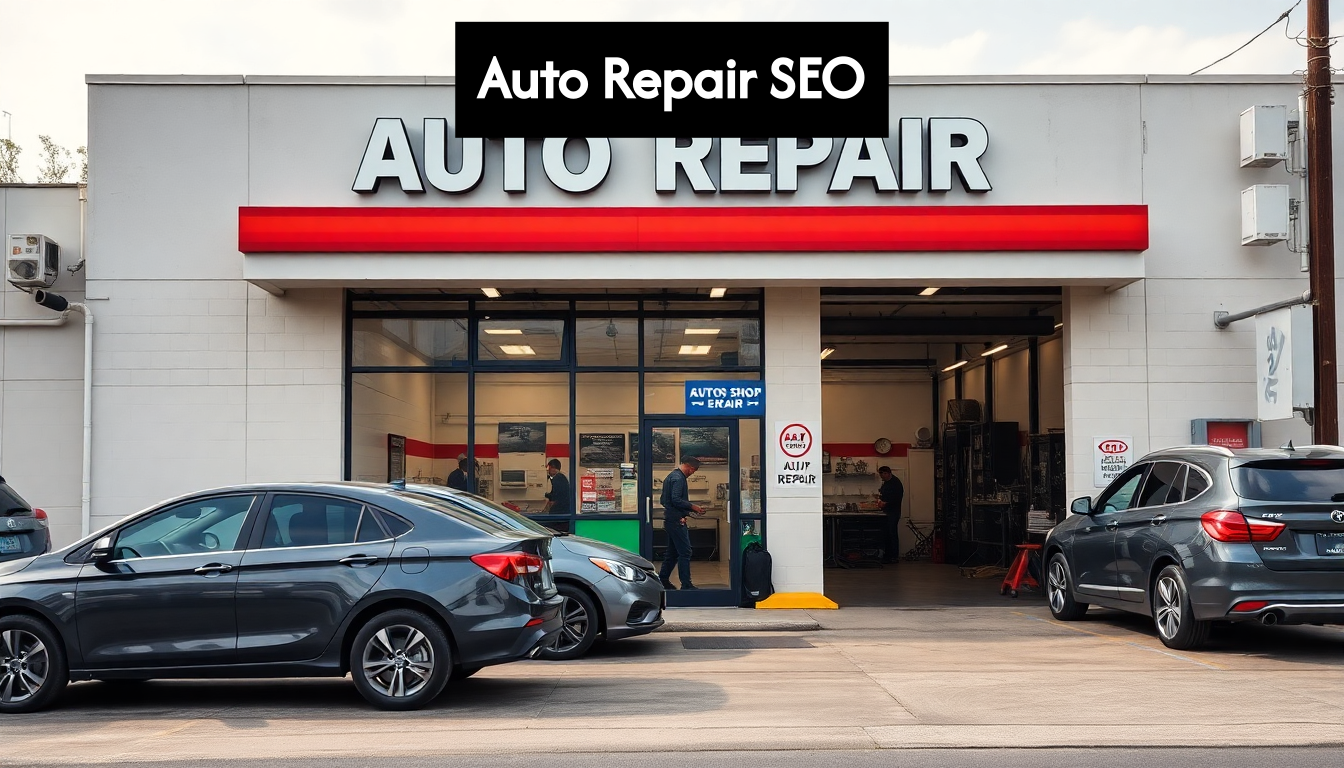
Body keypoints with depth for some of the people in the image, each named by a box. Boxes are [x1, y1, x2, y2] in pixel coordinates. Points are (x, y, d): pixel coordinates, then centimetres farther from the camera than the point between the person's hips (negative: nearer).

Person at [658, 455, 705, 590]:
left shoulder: (672, 476, 18)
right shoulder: (678, 478, -15)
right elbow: (676, 500, -24)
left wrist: (690, 509, 18)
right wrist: (692, 507, -15)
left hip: (670, 520, 11)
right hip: (676, 521, -11)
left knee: (673, 552, 16)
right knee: (685, 552, -9)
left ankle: (663, 579, 21)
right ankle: (686, 585, -9)